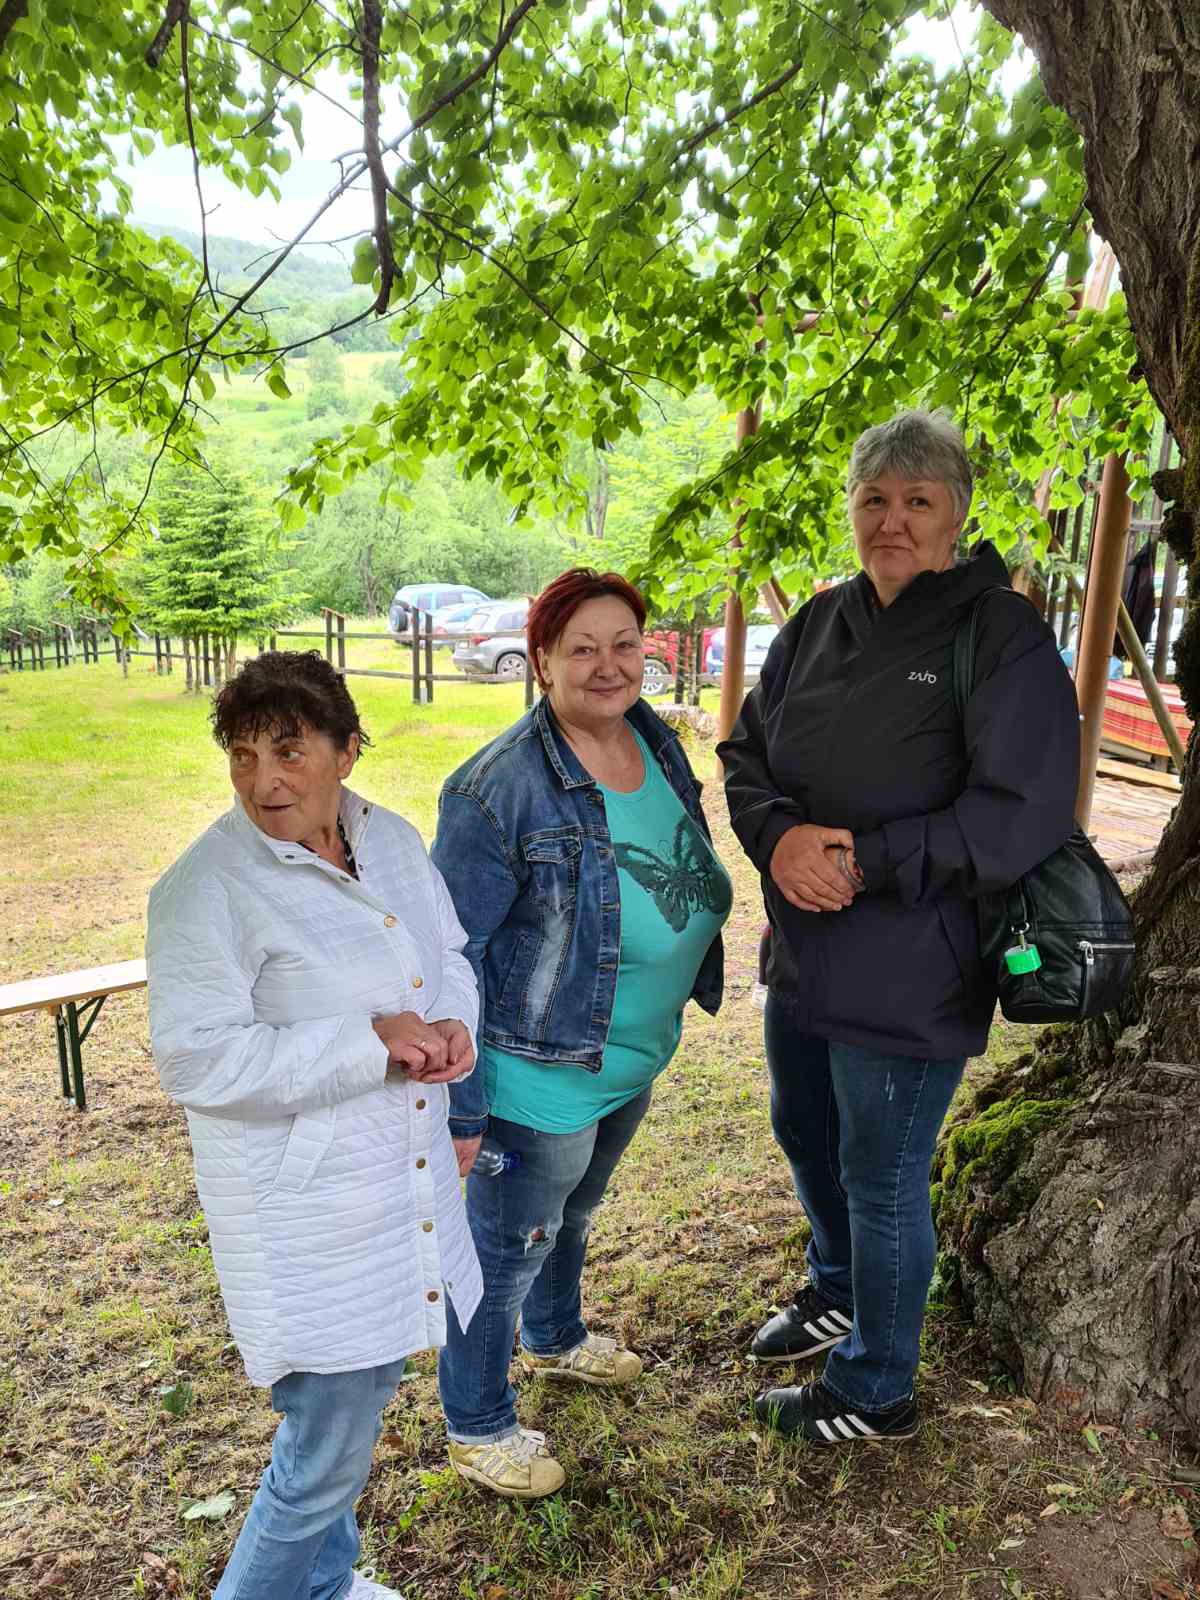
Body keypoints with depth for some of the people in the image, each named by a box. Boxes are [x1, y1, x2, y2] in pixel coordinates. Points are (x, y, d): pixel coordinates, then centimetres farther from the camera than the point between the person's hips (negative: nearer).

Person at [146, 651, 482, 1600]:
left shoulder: (393, 839, 2)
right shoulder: (206, 887, -18)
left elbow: (450, 958, 12)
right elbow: (199, 1061, -20)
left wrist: (451, 1027, -10)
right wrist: (371, 1045, -26)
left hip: (409, 1182, 7)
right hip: (307, 1216, -7)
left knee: (362, 1397, 25)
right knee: (328, 1455, 5)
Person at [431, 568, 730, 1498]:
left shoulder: (657, 742, -2)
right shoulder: (500, 788, -26)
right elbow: (452, 954, -21)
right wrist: (458, 1106, -18)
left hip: (635, 1056, 8)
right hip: (542, 1073, -7)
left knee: (576, 1209, 30)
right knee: (510, 1242, 14)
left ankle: (555, 1339, 59)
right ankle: (478, 1426, 39)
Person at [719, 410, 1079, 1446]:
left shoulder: (1004, 640, -15)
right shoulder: (819, 624, 4)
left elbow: (1022, 816, -21)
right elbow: (746, 754, 4)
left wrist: (861, 861, -24)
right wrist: (780, 835, -17)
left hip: (908, 980, -7)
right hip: (803, 960, 7)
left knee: (882, 1183, 10)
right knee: (806, 1138, 26)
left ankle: (874, 1391, 37)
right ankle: (838, 1294, 56)